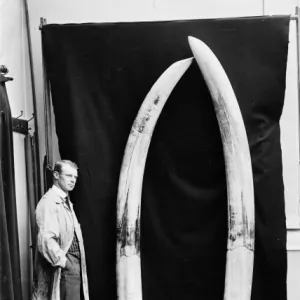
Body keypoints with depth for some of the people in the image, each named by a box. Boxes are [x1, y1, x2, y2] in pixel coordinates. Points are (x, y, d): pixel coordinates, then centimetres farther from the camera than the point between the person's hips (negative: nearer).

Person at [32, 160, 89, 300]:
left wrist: (78, 262, 11)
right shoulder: (49, 202, -16)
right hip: (64, 269, -9)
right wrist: (64, 262, -18)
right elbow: (46, 240, -25)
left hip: (75, 264, 9)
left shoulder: (66, 201, 14)